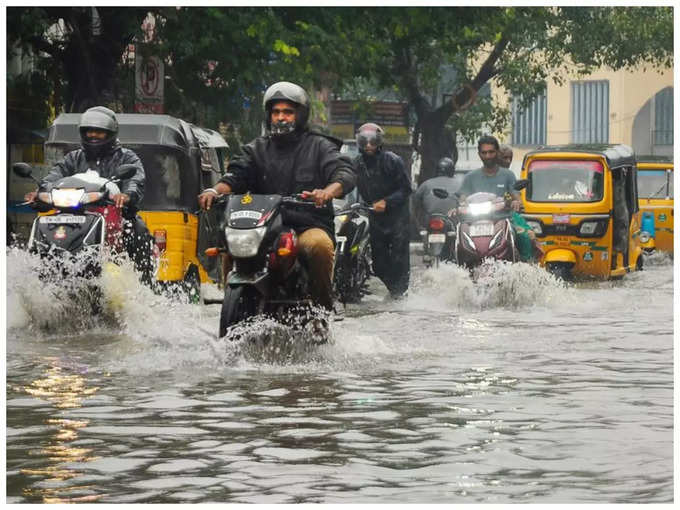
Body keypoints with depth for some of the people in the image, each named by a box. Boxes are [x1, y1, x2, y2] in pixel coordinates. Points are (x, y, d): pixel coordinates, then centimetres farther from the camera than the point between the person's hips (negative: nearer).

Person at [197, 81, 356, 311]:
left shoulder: (319, 146, 10)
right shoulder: (258, 148, 21)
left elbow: (346, 173, -6)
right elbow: (238, 173, 5)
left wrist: (328, 191, -31)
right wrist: (216, 190, -19)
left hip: (309, 225, -3)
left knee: (320, 245, -35)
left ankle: (323, 308, -20)